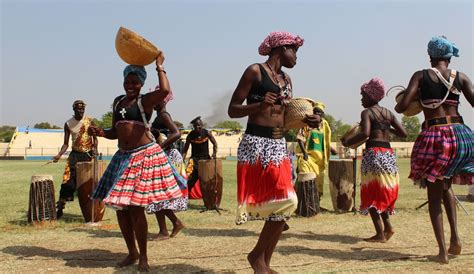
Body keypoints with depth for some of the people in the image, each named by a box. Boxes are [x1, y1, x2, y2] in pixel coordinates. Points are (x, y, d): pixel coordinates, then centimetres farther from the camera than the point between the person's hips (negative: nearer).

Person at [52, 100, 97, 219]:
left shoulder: (89, 121, -1)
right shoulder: (68, 124, 1)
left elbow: (95, 138, 5)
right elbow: (66, 144, 3)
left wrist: (94, 148, -15)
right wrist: (59, 155, -12)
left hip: (88, 155, 0)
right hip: (75, 155, 1)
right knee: (68, 181, -6)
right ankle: (60, 207, 2)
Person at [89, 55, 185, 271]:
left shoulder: (146, 101, -4)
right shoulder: (118, 101, 15)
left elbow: (165, 91, -26)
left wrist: (159, 66, -13)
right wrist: (102, 133, -1)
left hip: (144, 156, -7)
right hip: (123, 157, 7)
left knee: (135, 207, -8)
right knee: (120, 207, 7)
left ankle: (143, 257, 8)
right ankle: (132, 252, 24)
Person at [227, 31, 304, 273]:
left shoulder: (286, 80, 18)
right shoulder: (255, 71, -4)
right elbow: (232, 110, -7)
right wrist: (259, 105, -22)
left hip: (279, 144, 8)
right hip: (256, 143, -7)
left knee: (284, 202, 3)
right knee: (284, 202, -10)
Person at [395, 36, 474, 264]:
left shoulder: (421, 76, -1)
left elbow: (402, 106, -10)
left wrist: (397, 106, 13)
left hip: (434, 137, -3)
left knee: (434, 194, 7)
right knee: (445, 187, 25)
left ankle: (442, 250, 2)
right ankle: (455, 237, 15)